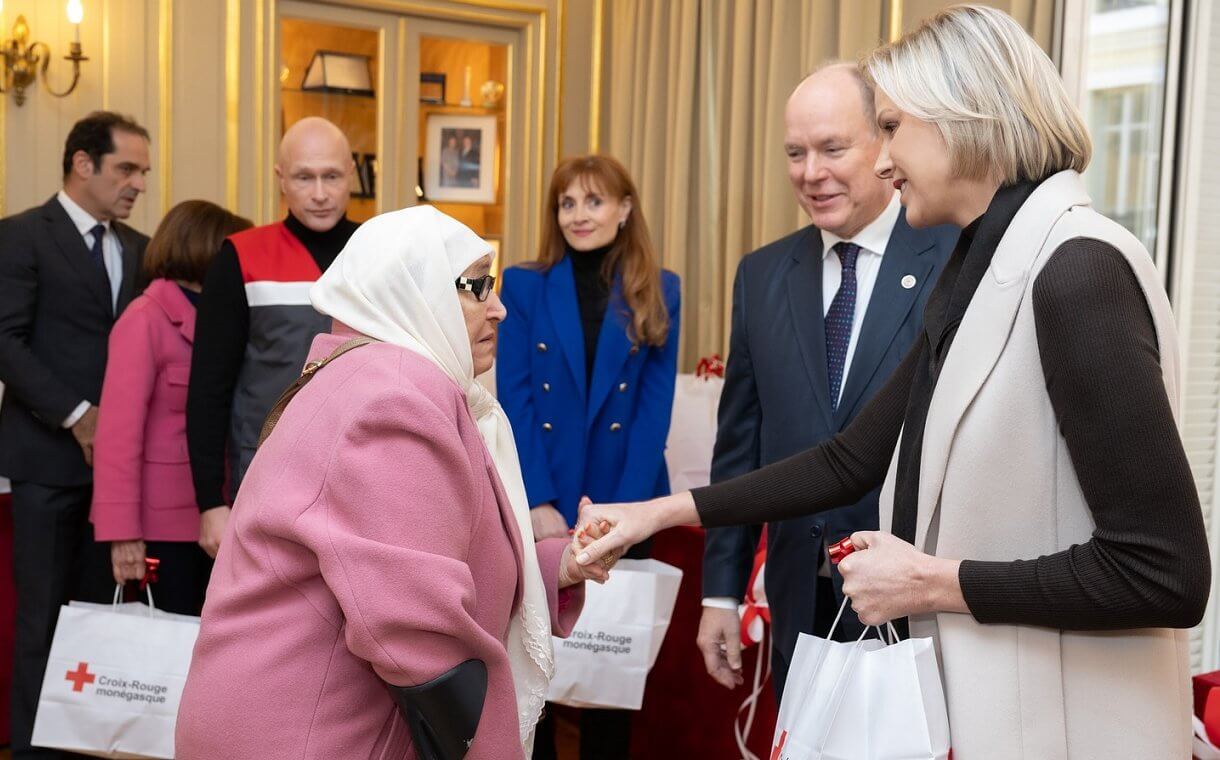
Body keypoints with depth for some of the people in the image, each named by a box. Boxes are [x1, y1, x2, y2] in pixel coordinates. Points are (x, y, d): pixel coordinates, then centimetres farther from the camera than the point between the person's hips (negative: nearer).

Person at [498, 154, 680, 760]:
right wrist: (538, 503, -14)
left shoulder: (659, 292, 3)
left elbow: (655, 407, -2)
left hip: (623, 506, 0)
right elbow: (514, 400, -4)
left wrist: (623, 506, -13)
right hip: (537, 505, 0)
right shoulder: (524, 285, 2)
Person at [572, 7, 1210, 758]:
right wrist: (665, 512, 7)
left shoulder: (1076, 272, -21)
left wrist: (934, 582, -17)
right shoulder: (976, 272, 8)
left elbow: (1168, 571, -24)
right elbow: (852, 460, 10)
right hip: (973, 694, 8)